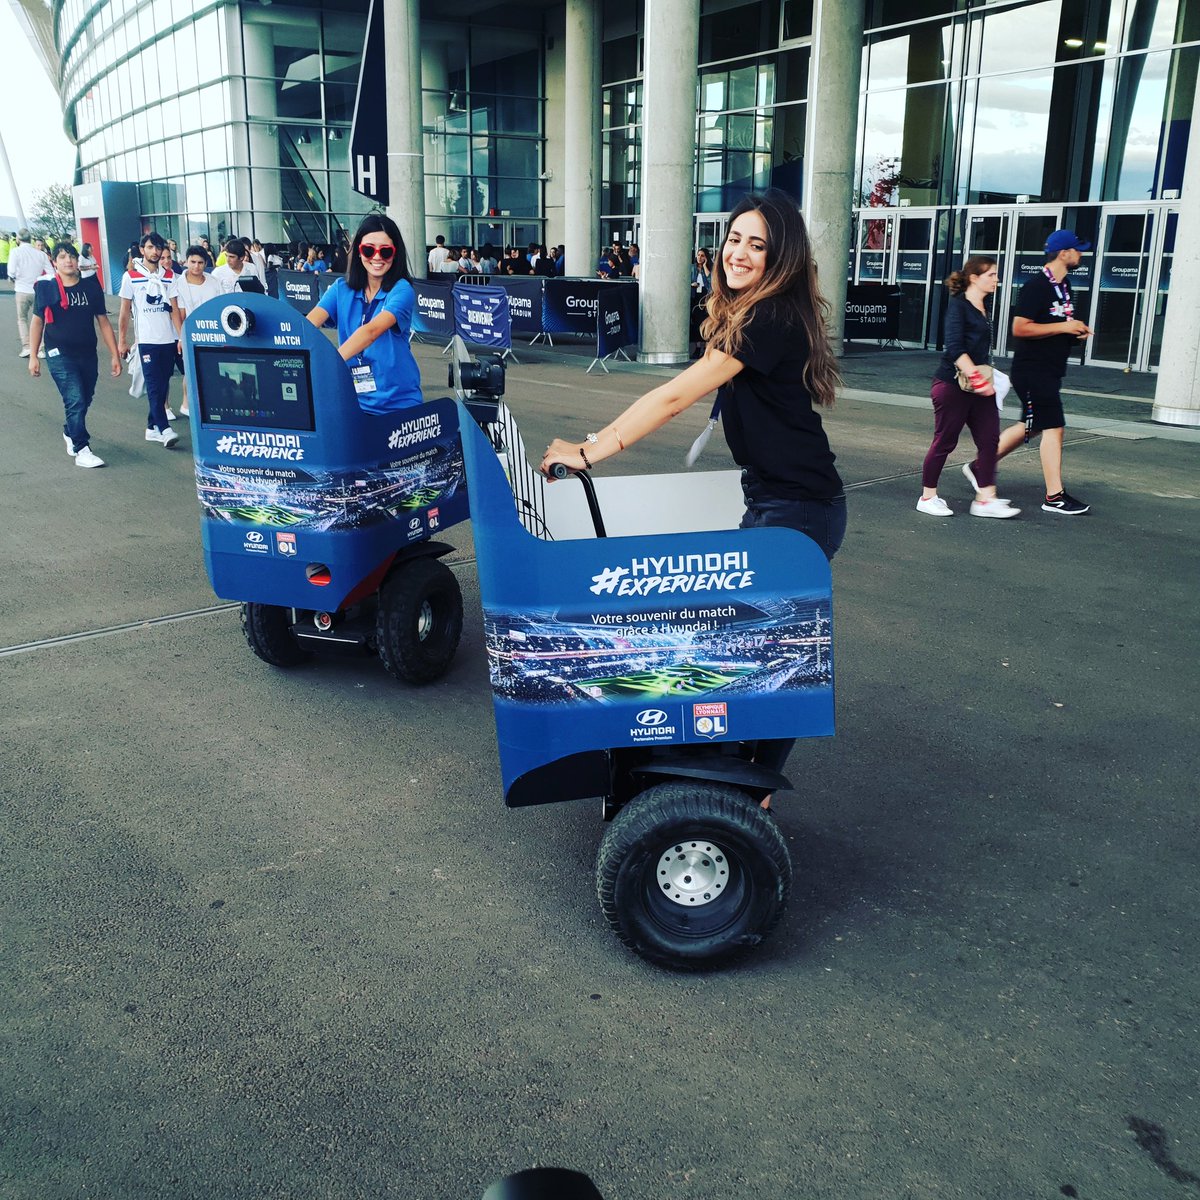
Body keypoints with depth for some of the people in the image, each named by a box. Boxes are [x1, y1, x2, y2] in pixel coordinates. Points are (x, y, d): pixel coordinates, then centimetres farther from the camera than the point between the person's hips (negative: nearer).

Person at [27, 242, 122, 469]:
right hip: (60, 355, -3)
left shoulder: (91, 286, 2)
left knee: (84, 402, 14)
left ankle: (70, 433, 42)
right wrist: (33, 356, 1)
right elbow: (37, 322, 4)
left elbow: (103, 321, 7)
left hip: (88, 354, 4)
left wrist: (114, 355, 4)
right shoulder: (46, 287, -3)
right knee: (75, 401, -14)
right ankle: (82, 451, -9)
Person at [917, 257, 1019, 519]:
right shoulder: (958, 305, -12)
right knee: (945, 442, 0)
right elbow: (954, 348, -21)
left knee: (989, 438, 2)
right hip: (952, 385, -8)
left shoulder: (983, 306, 12)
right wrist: (977, 378, -25)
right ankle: (928, 498, 13)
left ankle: (985, 499, 6)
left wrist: (985, 378, 19)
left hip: (978, 385, 8)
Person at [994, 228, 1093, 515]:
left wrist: (1076, 332, 7)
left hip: (1050, 370, 10)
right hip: (1032, 370, -10)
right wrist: (1064, 327, -21)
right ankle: (1054, 496, -6)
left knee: (1031, 426, 16)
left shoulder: (1064, 286, 15)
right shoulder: (1036, 286, -16)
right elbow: (1020, 328, -22)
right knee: (1053, 427, -10)